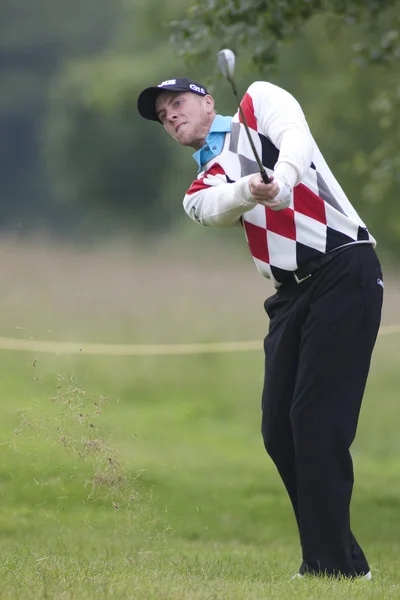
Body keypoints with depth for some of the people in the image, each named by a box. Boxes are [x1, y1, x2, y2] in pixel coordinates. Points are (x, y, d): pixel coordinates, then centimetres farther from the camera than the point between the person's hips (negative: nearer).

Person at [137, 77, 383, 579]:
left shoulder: (258, 102, 10)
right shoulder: (201, 190, 19)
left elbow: (296, 137, -12)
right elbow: (220, 207, -6)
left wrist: (282, 179, -34)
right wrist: (250, 189, -30)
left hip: (343, 269, -7)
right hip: (292, 294, 7)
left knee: (315, 421, -14)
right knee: (280, 430, 2)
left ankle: (329, 567, -14)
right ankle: (345, 562, 12)